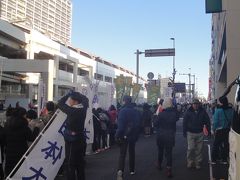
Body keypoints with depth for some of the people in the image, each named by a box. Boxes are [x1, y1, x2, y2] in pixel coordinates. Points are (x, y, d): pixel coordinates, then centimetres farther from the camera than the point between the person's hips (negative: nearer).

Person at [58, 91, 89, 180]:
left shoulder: (72, 110, -21)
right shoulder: (83, 108, -1)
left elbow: (60, 104, -10)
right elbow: (85, 99, 19)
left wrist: (69, 94, -1)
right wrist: (77, 94, 14)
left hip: (72, 140, -8)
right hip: (80, 138, 8)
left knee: (70, 164, 0)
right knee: (80, 162, 18)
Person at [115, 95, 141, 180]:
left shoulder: (122, 111, -13)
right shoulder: (136, 111, 4)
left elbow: (120, 124, -17)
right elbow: (138, 124, 7)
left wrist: (118, 135, -13)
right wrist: (136, 135, 13)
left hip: (124, 135, -4)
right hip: (133, 135, 4)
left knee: (122, 154, -4)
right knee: (132, 152, 18)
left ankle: (120, 171, -22)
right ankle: (132, 170, 26)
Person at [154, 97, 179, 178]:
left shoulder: (161, 114, -17)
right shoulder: (174, 113, -8)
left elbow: (155, 124, -12)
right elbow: (177, 118, 12)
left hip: (161, 135, -1)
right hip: (170, 135, 1)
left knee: (160, 150, 20)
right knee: (169, 152, 3)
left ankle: (159, 164, 37)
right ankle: (169, 169, -5)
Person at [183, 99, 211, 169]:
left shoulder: (202, 112, -1)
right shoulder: (188, 112, -4)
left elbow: (207, 121, 5)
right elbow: (185, 122, 0)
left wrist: (209, 131, 3)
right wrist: (184, 132, -2)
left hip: (200, 133, 2)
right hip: (190, 133, -2)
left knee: (199, 149, 7)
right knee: (191, 148, -5)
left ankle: (198, 163, 19)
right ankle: (190, 162, 11)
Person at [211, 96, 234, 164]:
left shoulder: (218, 110, -17)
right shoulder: (231, 110, -4)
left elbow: (215, 121, -13)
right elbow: (233, 120, 1)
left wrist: (214, 129, -3)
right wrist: (230, 127, 10)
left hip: (219, 130, -4)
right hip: (228, 130, 4)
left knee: (216, 145, 8)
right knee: (226, 144, 14)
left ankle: (214, 159, 12)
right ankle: (225, 159, 20)